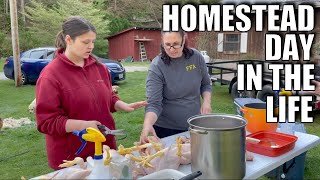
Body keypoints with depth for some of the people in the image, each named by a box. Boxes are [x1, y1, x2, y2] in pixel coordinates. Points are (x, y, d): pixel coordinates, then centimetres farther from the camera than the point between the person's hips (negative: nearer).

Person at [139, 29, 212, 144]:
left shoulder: (196, 57, -8)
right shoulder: (156, 67, -18)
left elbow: (206, 84, 8)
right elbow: (153, 104, -21)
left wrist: (206, 101, -10)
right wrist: (147, 124, -38)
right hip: (167, 129, -3)